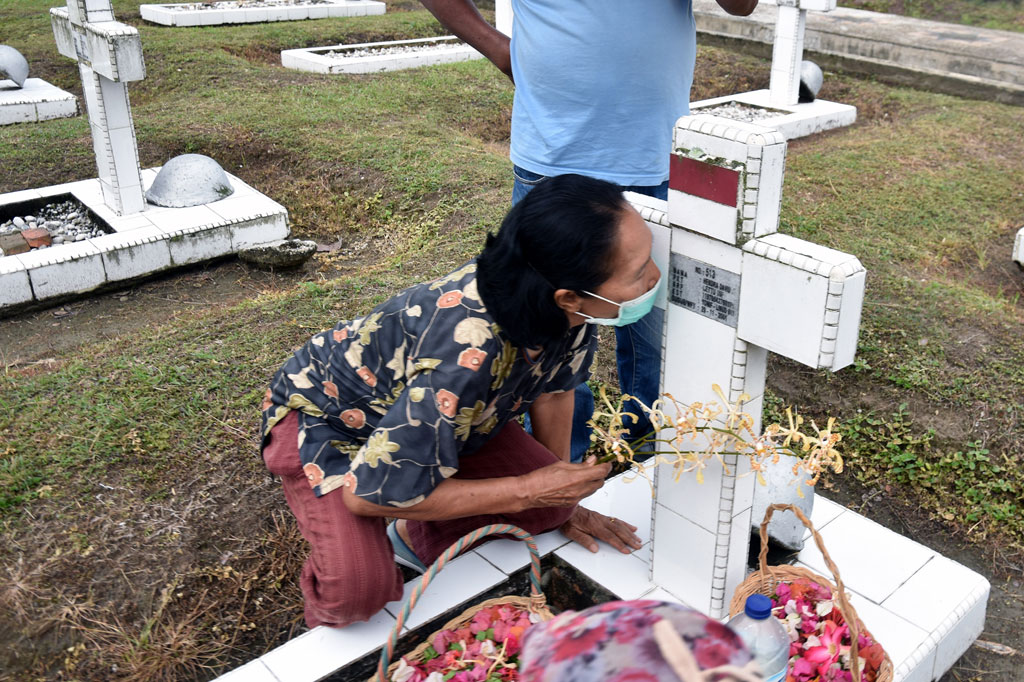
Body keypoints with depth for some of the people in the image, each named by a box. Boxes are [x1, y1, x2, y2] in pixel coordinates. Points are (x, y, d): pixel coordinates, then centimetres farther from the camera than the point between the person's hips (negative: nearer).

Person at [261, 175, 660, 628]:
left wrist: (562, 498, 8)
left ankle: (419, 541, 17)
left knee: (551, 505, -11)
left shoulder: (570, 309, -22)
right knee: (358, 588, -28)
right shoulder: (468, 358, -44)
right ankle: (332, 624, 11)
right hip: (323, 413, -6)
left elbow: (554, 386, -1)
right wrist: (529, 490, -26)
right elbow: (370, 493, -34)